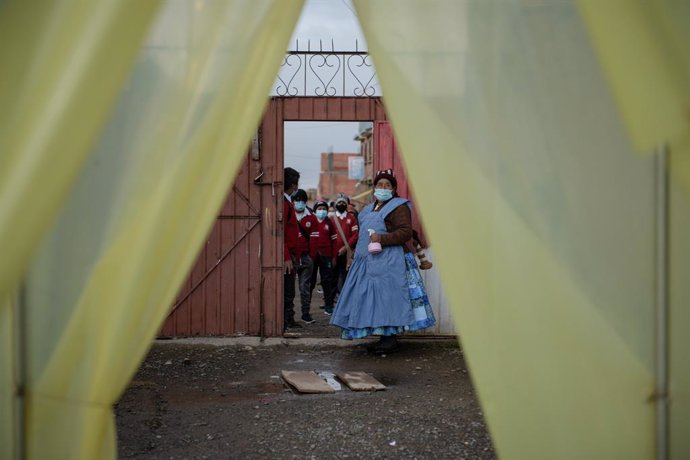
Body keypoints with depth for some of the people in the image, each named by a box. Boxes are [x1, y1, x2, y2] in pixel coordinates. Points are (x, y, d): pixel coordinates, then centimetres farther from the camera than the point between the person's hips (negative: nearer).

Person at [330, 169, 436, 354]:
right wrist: (357, 252, 25)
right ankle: (385, 338, 11)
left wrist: (382, 239, -23)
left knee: (386, 296, -11)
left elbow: (406, 232, -16)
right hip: (368, 261, 9)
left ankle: (391, 339, -6)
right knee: (373, 299, 6)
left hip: (387, 262, -9)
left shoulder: (398, 207, -5)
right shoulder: (369, 209, 22)